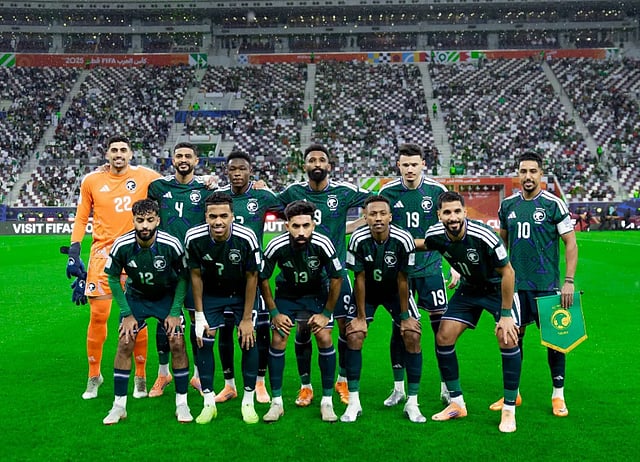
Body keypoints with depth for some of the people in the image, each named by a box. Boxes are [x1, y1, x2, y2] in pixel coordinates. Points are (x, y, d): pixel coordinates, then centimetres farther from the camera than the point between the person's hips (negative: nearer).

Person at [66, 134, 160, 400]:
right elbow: (81, 218, 11)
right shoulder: (92, 181, 4)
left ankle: (140, 377, 17)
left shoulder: (145, 176, 0)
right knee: (98, 315, 0)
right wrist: (74, 252, 3)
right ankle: (94, 375, 18)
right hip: (102, 253, 1)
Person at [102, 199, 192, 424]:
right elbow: (113, 278, -7)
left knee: (177, 343, -11)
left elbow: (183, 277, -11)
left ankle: (182, 403, 4)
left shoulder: (171, 244, -26)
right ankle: (119, 405, 5)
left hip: (167, 296, -1)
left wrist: (175, 311, -13)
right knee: (124, 344, -9)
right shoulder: (121, 246, -23)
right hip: (135, 296, 1)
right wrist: (127, 313, -9)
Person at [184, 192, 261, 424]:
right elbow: (196, 275, -8)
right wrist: (199, 315, -7)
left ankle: (248, 402, 7)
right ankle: (209, 403, 9)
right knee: (203, 342, -6)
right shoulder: (194, 238, -24)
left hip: (243, 293, -1)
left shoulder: (246, 238, -29)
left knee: (249, 341, -9)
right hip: (211, 293, 2)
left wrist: (246, 318, -13)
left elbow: (252, 277, -16)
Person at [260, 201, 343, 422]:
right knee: (278, 340, -10)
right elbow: (262, 279, -10)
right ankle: (277, 402, 4)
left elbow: (337, 278, -13)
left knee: (325, 339, -13)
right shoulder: (277, 246, -27)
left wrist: (326, 313, -11)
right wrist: (274, 313, -10)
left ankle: (327, 401, 2)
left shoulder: (323, 244, -28)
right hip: (286, 293, 1)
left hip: (317, 293, 0)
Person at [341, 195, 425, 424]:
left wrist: (404, 316, -12)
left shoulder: (403, 240, -27)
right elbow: (359, 279, -16)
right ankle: (354, 403, 0)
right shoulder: (358, 239, -25)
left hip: (395, 291, 0)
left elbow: (402, 280, -17)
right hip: (366, 291, 0)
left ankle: (412, 403, 2)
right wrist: (361, 316, -13)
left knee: (413, 336, -12)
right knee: (353, 336, -13)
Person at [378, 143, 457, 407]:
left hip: (430, 268, 0)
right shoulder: (387, 192, -2)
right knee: (399, 328, 4)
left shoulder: (437, 191, -3)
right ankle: (399, 387, 18)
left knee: (441, 326, 0)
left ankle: (447, 387, 14)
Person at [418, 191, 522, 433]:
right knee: (443, 338, -3)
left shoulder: (484, 236, -32)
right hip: (469, 288, 5)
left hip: (498, 287, -5)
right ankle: (457, 404, 13)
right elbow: (424, 244, 11)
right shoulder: (435, 235, -18)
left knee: (507, 339, -21)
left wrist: (505, 314, -21)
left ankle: (509, 410, -4)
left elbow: (507, 272, -22)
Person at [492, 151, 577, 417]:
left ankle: (558, 395, 18)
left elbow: (570, 243, -5)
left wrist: (569, 281, -11)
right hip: (515, 283, 4)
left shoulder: (554, 204, -6)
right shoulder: (508, 205, 7)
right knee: (513, 336, 7)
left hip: (546, 285, -3)